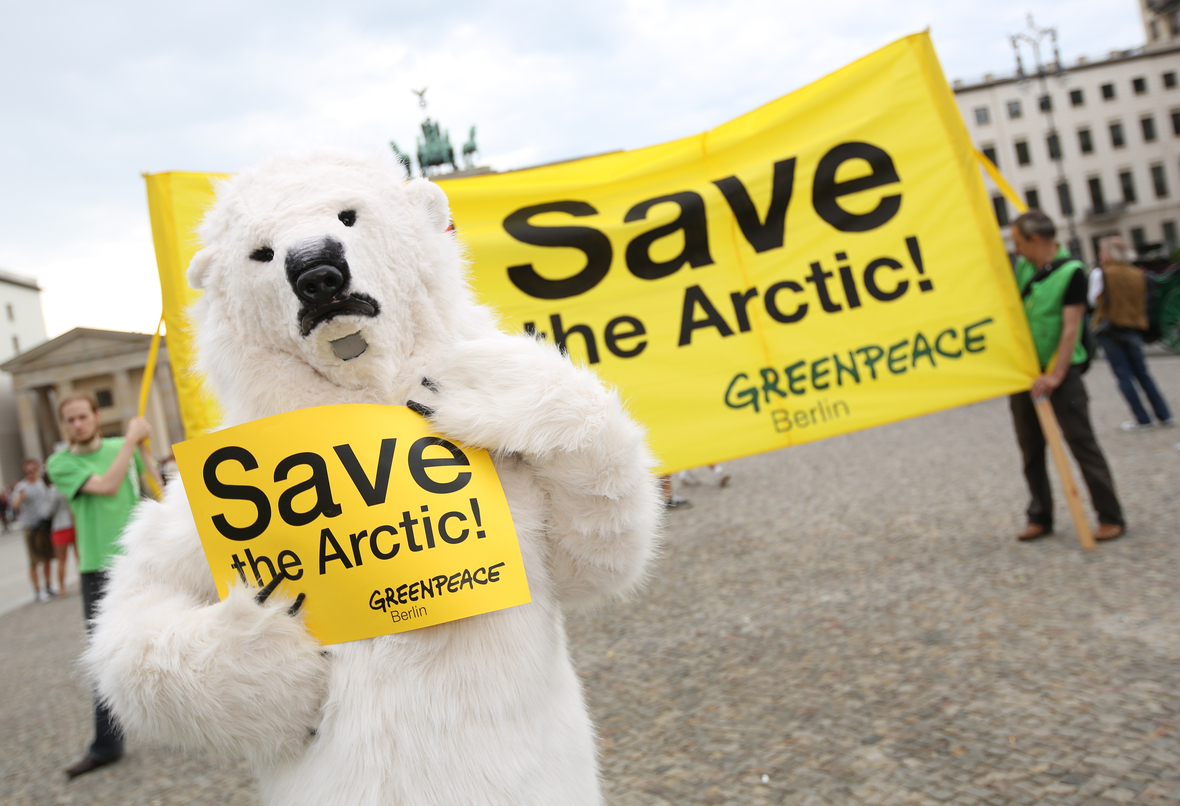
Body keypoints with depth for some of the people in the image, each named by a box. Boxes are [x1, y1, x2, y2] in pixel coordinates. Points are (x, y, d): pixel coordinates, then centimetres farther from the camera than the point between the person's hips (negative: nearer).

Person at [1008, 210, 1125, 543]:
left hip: (1061, 373, -6)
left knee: (1082, 443, -3)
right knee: (1031, 449, 10)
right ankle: (1040, 516, 21)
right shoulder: (1022, 268, 8)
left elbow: (1071, 328, -17)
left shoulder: (1071, 272, -11)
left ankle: (1110, 518, 6)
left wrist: (1055, 375, -22)